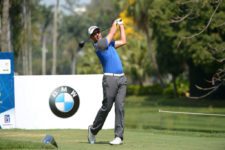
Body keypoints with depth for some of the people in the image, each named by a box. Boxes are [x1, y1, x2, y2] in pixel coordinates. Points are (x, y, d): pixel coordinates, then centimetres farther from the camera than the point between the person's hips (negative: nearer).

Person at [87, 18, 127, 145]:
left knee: (120, 107, -5)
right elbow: (111, 34, 2)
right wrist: (115, 23, 18)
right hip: (110, 78, -6)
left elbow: (123, 41, 26)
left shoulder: (109, 43, 22)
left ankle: (119, 136, -8)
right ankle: (93, 130, 17)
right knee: (106, 107, -5)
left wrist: (121, 25, 29)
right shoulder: (98, 45, -1)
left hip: (121, 78, 6)